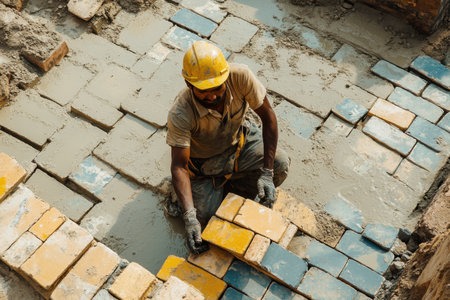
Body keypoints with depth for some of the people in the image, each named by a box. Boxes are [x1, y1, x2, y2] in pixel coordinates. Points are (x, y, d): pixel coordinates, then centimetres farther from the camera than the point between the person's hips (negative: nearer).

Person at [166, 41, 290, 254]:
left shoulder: (240, 76, -31)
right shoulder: (180, 114, -35)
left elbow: (268, 116, -21)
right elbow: (178, 166, -32)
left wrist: (267, 173, -26)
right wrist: (189, 216, -45)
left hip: (239, 140, 3)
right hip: (203, 160, -2)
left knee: (280, 163, -23)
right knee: (206, 216, -18)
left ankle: (230, 185, 4)